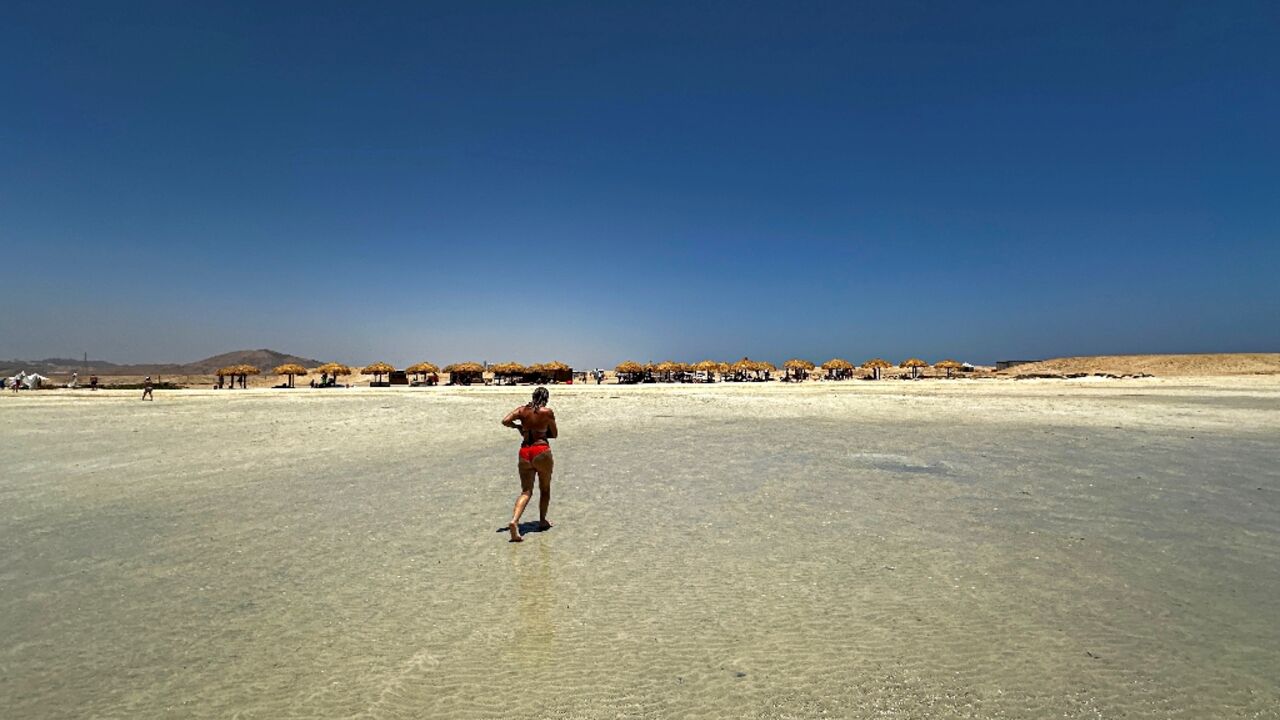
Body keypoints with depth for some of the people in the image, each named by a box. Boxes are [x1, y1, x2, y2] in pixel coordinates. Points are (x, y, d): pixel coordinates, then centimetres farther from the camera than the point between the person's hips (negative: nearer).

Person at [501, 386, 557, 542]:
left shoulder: (522, 409, 4)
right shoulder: (547, 412, -4)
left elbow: (505, 421, -7)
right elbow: (555, 434, 2)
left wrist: (518, 426, 11)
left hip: (525, 452, 3)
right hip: (542, 451, -3)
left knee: (526, 491, 6)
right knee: (545, 488, 18)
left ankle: (514, 521, -14)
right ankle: (542, 521, 28)